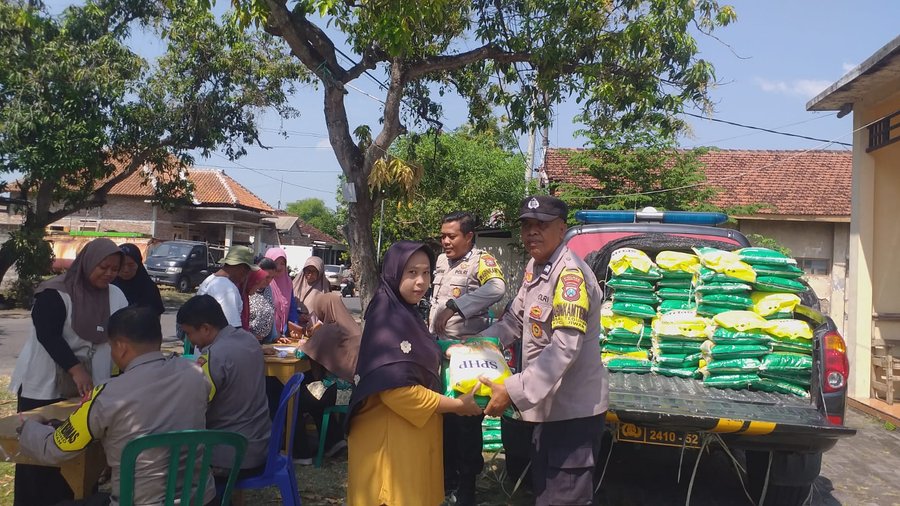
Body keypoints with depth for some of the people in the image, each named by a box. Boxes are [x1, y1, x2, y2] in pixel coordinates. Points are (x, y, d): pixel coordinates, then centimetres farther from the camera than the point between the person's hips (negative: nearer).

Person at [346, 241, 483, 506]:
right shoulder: (387, 317, -19)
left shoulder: (406, 314, 10)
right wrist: (457, 405, -17)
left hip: (413, 432, 9)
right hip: (390, 437, -9)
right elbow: (397, 390, -26)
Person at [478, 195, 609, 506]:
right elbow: (514, 320, 14)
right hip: (548, 404, 9)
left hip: (575, 409, -9)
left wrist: (514, 391, -32)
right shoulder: (534, 267, 8)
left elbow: (565, 347, -31)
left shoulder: (570, 274, -23)